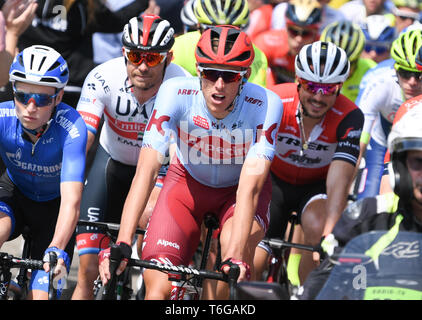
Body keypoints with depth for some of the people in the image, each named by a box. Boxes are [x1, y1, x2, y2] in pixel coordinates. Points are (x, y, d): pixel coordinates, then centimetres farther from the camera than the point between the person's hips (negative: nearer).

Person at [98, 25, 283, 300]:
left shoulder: (266, 105, -32)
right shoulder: (176, 93, -30)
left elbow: (250, 185, -38)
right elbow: (147, 169, -35)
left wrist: (235, 258, -50)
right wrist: (122, 244, -46)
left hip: (237, 188, -1)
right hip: (189, 182, 1)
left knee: (238, 251, -33)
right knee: (158, 286, -16)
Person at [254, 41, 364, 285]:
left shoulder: (349, 117, -26)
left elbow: (340, 176, -34)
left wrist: (330, 233, -47)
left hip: (317, 185, -1)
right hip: (276, 181, 1)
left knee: (317, 228, -34)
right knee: (249, 267, -12)